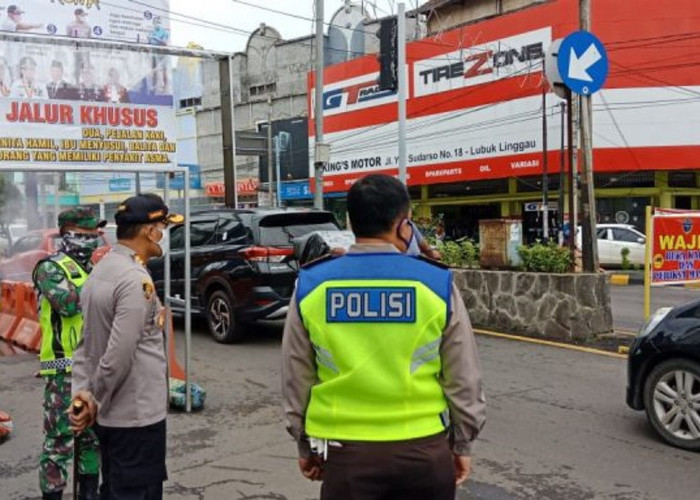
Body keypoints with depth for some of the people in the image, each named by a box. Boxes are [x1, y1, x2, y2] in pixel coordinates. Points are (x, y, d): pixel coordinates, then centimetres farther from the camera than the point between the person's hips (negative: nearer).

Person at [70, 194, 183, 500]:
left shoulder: (100, 271, 9)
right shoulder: (136, 280, -21)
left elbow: (84, 343, 8)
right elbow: (119, 355, -24)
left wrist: (82, 391, 0)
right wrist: (96, 403, -10)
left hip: (112, 415, 9)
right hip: (137, 416, -9)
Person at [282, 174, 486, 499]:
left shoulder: (311, 285, -4)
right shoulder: (437, 283, -9)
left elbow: (296, 378, 5)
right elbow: (463, 379, -1)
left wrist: (305, 445, 18)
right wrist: (462, 443, 13)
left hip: (343, 450, 1)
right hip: (423, 449, 0)